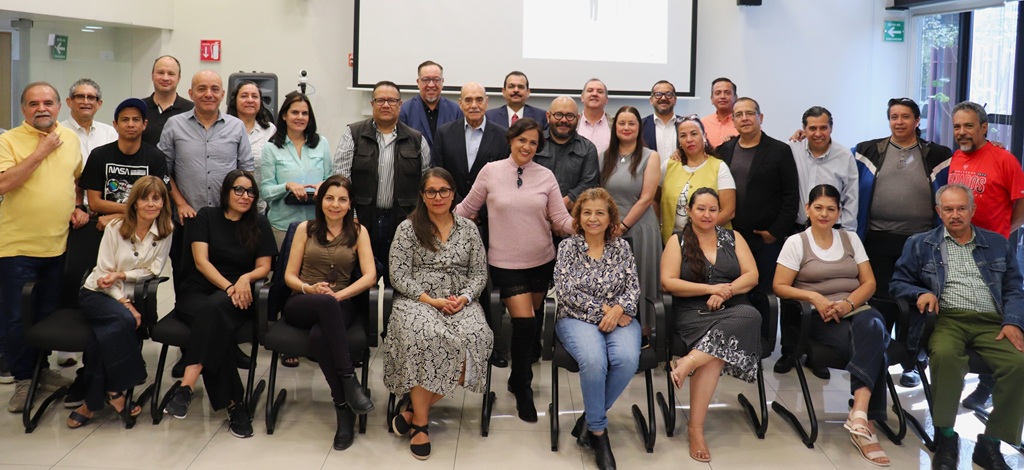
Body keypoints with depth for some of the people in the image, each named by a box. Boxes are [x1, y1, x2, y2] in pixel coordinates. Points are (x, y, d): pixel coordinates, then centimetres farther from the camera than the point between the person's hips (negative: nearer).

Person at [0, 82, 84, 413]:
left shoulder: (71, 138, 7)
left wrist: (77, 207, 5)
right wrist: (41, 151, -21)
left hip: (58, 244, 4)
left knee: (49, 313, 15)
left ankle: (40, 367, 32)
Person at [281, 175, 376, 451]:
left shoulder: (358, 231, 10)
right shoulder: (305, 229, 12)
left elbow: (370, 276, -2)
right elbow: (289, 276, 9)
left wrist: (339, 294, -16)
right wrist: (309, 288, -13)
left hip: (339, 307, 0)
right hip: (301, 304, 0)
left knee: (319, 336, -38)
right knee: (326, 303, -39)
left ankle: (343, 408, -33)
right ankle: (349, 380, -41)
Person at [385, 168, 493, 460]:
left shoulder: (468, 228, 12)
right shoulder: (408, 228, 4)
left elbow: (479, 273, 11)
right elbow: (399, 274, -2)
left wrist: (464, 298, -9)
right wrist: (430, 300, -13)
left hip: (460, 302, 3)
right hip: (417, 301, -2)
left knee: (474, 339, -30)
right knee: (424, 337, -36)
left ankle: (416, 411, -18)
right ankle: (421, 424, -22)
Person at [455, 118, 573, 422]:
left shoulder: (546, 176, 0)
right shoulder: (490, 171, -4)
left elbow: (562, 220, -3)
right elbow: (467, 209, 5)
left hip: (541, 261, 3)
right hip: (505, 263, -3)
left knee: (531, 323, 14)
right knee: (524, 322, -11)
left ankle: (519, 379, 36)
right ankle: (522, 389, 8)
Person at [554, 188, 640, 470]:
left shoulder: (622, 247, 11)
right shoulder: (567, 247, 5)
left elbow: (633, 287, 4)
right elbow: (566, 291, -4)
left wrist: (618, 309, -17)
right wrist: (602, 309, -11)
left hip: (619, 319, 2)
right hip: (577, 319, -2)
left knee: (627, 359, -31)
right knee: (593, 360, -35)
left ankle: (590, 418, -9)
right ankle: (598, 430, -15)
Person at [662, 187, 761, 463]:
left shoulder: (733, 238, 17)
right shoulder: (677, 241, 10)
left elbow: (752, 276, 9)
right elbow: (668, 282, -1)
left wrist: (725, 292, -10)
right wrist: (711, 288, -10)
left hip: (733, 309, 3)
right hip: (694, 314, -3)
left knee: (751, 315, -36)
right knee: (714, 355, -35)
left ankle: (689, 362, -39)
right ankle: (696, 429, -30)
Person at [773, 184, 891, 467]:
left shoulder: (851, 239, 18)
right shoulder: (796, 242, 7)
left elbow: (869, 283, 10)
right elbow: (780, 287, 0)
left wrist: (848, 303, -10)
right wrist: (814, 297, -16)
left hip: (856, 311, 3)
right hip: (821, 319, -3)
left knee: (872, 325, -36)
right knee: (873, 344, -33)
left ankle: (859, 416, -42)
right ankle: (865, 420, -34)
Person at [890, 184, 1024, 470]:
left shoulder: (997, 244, 21)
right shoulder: (920, 244, 16)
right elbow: (898, 283, 15)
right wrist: (922, 293, -6)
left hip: (991, 322, 2)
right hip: (947, 320, -2)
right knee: (945, 354, -38)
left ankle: (991, 443, -16)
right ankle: (945, 436, -23)